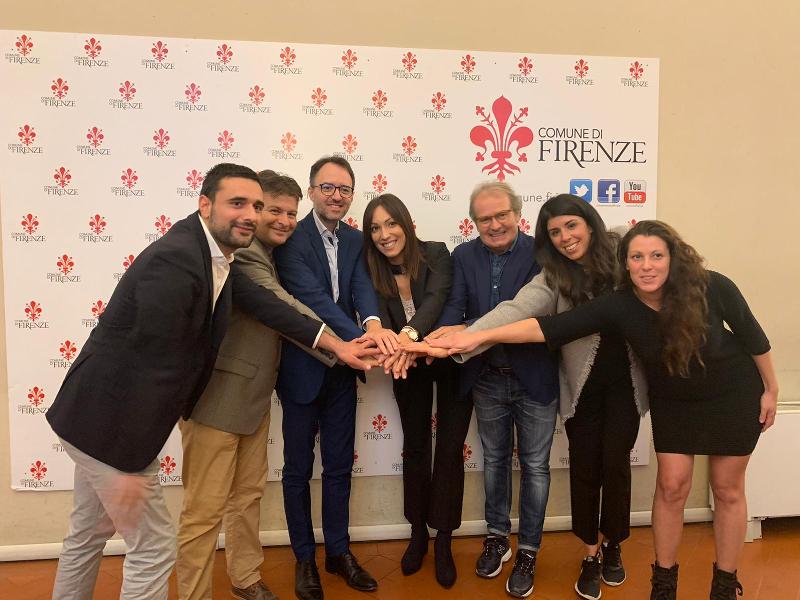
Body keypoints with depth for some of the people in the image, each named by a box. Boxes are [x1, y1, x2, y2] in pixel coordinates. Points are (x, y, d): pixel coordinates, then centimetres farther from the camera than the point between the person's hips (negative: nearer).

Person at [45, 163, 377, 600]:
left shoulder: (212, 253, 2)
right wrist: (131, 465, -22)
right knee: (153, 546, 5)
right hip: (111, 423, -9)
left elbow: (261, 302, 3)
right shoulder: (177, 260, -27)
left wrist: (336, 344, 3)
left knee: (89, 533, 26)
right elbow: (152, 365, -27)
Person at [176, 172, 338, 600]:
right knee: (206, 509, 1)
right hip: (218, 397, -10)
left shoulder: (267, 254, 13)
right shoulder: (240, 253, -19)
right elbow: (285, 309, -29)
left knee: (249, 493, 20)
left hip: (253, 395, 10)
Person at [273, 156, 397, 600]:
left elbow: (362, 287, -12)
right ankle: (304, 558, 30)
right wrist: (361, 336, -37)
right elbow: (313, 297, -25)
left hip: (342, 369, 5)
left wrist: (373, 324, -34)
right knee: (298, 469, 11)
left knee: (340, 466, 16)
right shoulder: (291, 239, -13)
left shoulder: (354, 241, 5)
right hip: (302, 368, -5)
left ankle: (338, 551, 34)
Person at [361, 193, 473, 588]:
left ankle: (443, 540, 19)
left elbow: (436, 299, -33)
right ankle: (418, 534, 30)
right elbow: (381, 321, -17)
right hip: (410, 367, 3)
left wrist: (410, 333, -53)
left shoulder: (436, 254, -17)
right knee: (415, 447, 12)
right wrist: (393, 348, -41)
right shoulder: (374, 271, -9)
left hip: (451, 361, -2)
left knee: (449, 449, 2)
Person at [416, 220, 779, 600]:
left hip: (732, 397, -1)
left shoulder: (711, 287, -28)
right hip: (672, 403, 1)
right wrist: (478, 337, -43)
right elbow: (550, 327, -34)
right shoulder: (617, 306, -27)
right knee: (671, 486, 5)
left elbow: (751, 335, -11)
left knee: (727, 490, 9)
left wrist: (770, 390, 0)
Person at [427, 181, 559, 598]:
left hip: (534, 377, -3)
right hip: (486, 378, 3)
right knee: (494, 459, 19)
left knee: (534, 465, 11)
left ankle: (527, 551, 30)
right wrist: (440, 340, -33)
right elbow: (454, 307, -11)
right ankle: (497, 536, 40)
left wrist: (468, 333, -36)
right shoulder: (463, 256, -1)